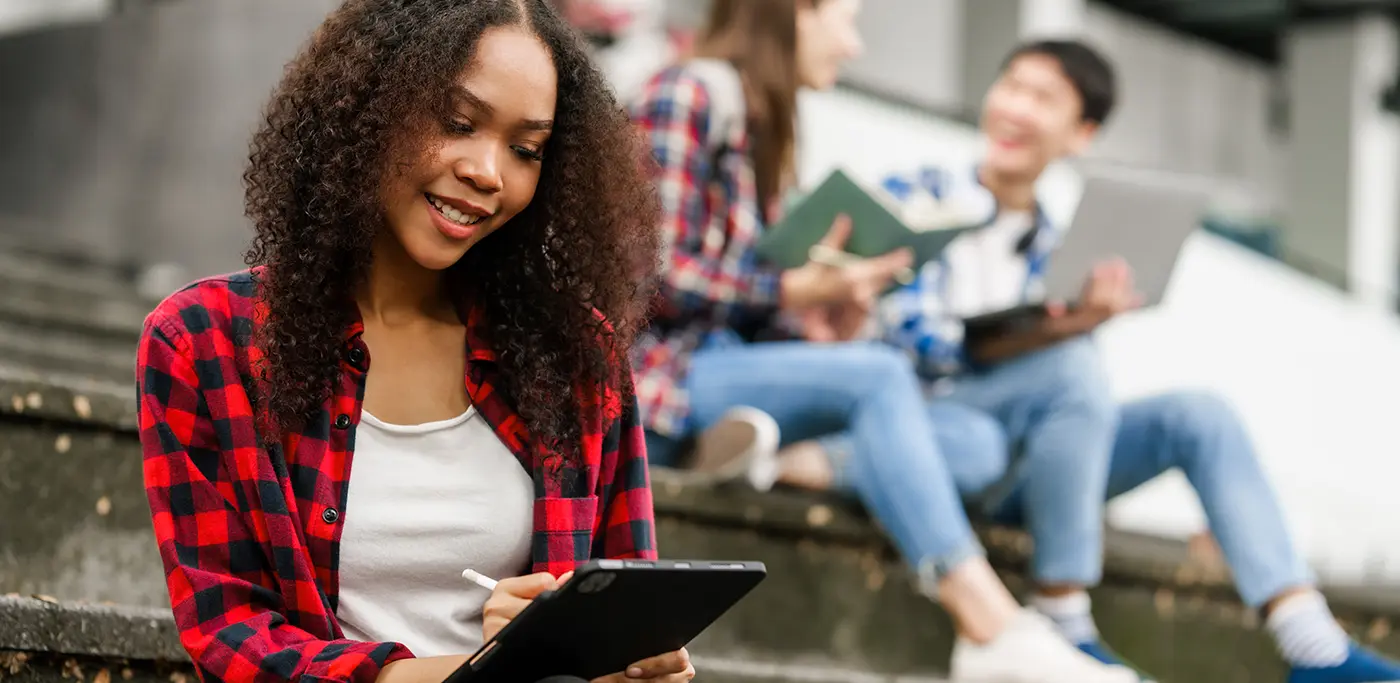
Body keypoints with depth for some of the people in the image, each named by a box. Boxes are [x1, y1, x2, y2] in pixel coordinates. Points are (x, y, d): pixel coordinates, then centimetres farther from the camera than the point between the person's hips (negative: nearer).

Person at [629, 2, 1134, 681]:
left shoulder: (758, 119, 22)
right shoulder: (691, 93, -6)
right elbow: (655, 274, -15)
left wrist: (816, 322, -4)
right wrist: (790, 291, -13)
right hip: (661, 372, -9)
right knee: (878, 376, -30)